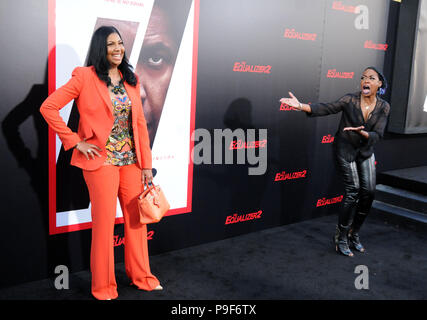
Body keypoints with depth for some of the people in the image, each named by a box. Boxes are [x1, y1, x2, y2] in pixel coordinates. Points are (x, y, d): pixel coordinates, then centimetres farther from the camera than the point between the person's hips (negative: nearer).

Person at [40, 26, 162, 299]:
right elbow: (48, 107, -8)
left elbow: (140, 123, 9)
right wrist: (75, 142, -10)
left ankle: (141, 276, 30)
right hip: (101, 161, -5)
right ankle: (103, 287, 21)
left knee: (137, 219, 12)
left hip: (131, 159, 5)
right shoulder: (85, 77, -5)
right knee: (104, 222, 3)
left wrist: (146, 163, 5)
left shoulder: (131, 80, 10)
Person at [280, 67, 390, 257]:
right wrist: (301, 106, -37)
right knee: (352, 190, -9)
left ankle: (354, 234, 18)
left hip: (365, 151, 4)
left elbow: (378, 134, -12)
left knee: (368, 191, -1)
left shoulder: (383, 107, -6)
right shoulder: (350, 100, -14)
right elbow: (326, 109, -22)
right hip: (345, 149, -4)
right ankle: (341, 237, 4)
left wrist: (362, 132, -34)